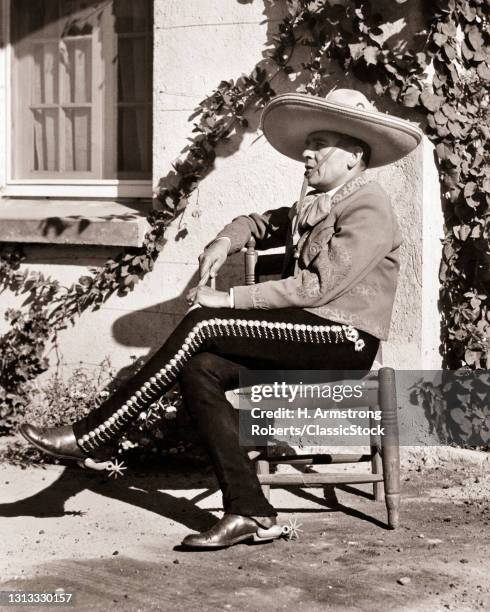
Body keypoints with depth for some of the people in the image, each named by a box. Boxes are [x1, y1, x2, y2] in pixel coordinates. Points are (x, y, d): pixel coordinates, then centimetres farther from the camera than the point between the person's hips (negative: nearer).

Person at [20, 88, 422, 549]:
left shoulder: (369, 209, -10)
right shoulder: (315, 204, 18)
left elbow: (317, 285, -20)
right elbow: (261, 224, 31)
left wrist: (231, 300, -20)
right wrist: (225, 242, 6)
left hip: (344, 343, -9)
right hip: (304, 336, 9)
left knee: (202, 321, -22)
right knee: (198, 368, -16)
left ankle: (93, 437, -16)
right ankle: (248, 511, -15)